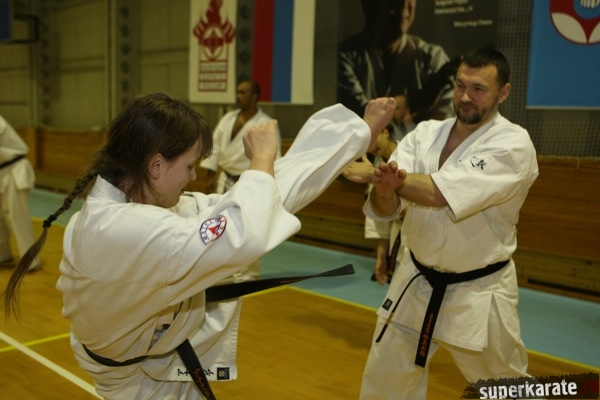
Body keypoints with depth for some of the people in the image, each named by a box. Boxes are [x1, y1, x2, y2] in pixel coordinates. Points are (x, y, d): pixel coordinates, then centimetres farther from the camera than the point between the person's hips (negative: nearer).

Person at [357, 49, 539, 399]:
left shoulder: (514, 144, -17)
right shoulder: (426, 133, -2)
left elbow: (441, 194, -31)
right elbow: (385, 208, -12)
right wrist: (383, 188, -35)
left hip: (477, 294, -4)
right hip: (417, 282, 5)